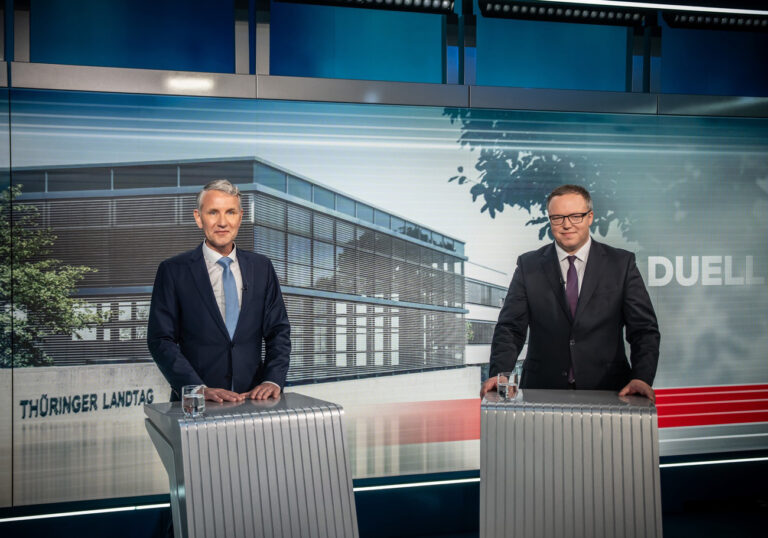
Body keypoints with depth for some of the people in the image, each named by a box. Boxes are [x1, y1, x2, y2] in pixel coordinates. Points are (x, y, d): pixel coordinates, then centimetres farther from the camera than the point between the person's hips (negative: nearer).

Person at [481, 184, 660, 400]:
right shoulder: (528, 266, 10)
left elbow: (644, 328, 5)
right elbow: (510, 328, 5)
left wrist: (641, 378, -12)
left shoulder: (621, 263, 8)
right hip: (543, 391, 1)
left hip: (605, 391, 0)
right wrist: (499, 374, -13)